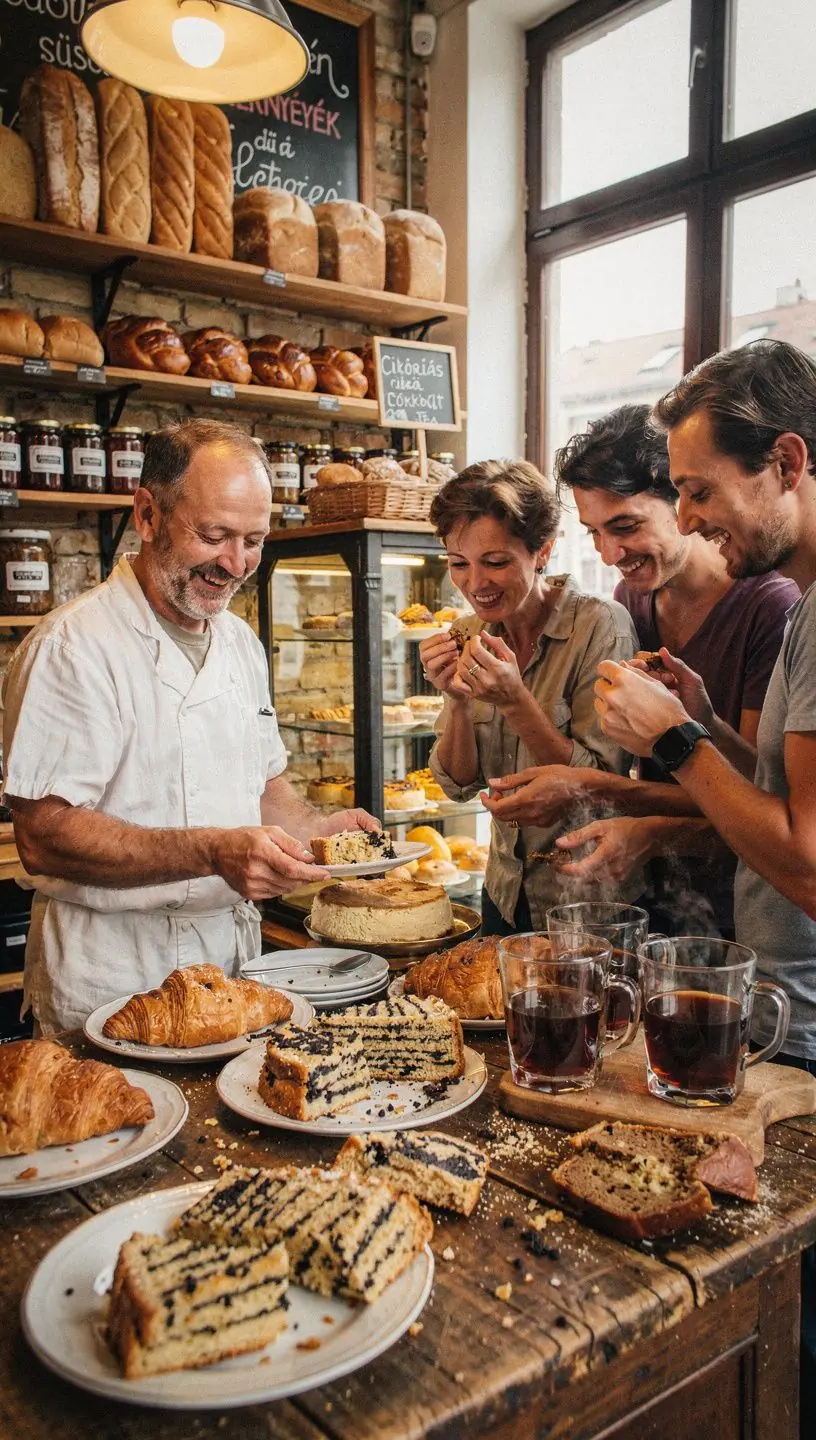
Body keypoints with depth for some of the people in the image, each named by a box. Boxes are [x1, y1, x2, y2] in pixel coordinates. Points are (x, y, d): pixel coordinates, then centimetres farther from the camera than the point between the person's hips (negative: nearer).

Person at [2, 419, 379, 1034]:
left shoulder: (241, 642, 9)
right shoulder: (74, 645, -17)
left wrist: (319, 827, -3)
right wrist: (213, 852, -32)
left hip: (233, 959, 7)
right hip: (113, 979, -7)